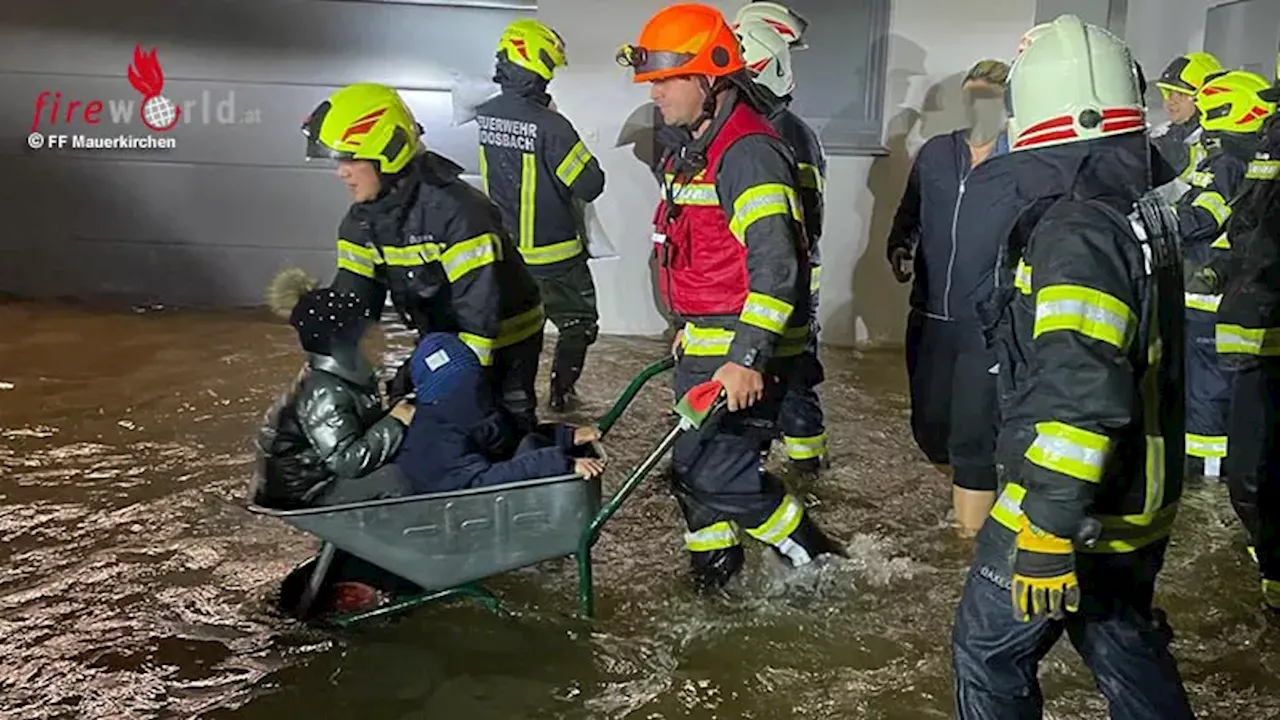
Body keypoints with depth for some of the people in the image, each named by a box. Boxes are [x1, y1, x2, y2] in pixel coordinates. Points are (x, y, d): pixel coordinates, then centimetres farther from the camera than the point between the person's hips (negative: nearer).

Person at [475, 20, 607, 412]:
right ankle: (561, 391, 23)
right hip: (552, 255, -6)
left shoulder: (484, 116, -4)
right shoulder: (551, 127, -26)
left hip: (504, 249, 6)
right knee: (579, 322, 16)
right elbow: (590, 184, -21)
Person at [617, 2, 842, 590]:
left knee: (717, 475, -6)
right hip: (704, 345, 10)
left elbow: (774, 265, -27)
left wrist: (747, 357, -31)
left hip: (741, 353, -10)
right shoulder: (697, 149, 13)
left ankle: (814, 555, 14)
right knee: (693, 465, 17)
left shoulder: (748, 151, -20)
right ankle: (714, 570, 36)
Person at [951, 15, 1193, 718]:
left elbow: (1078, 394, -34)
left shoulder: (1077, 233, -24)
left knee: (990, 653, 10)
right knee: (1126, 644, 25)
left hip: (1073, 511, -9)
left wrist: (1048, 531, -32)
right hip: (1139, 505, 9)